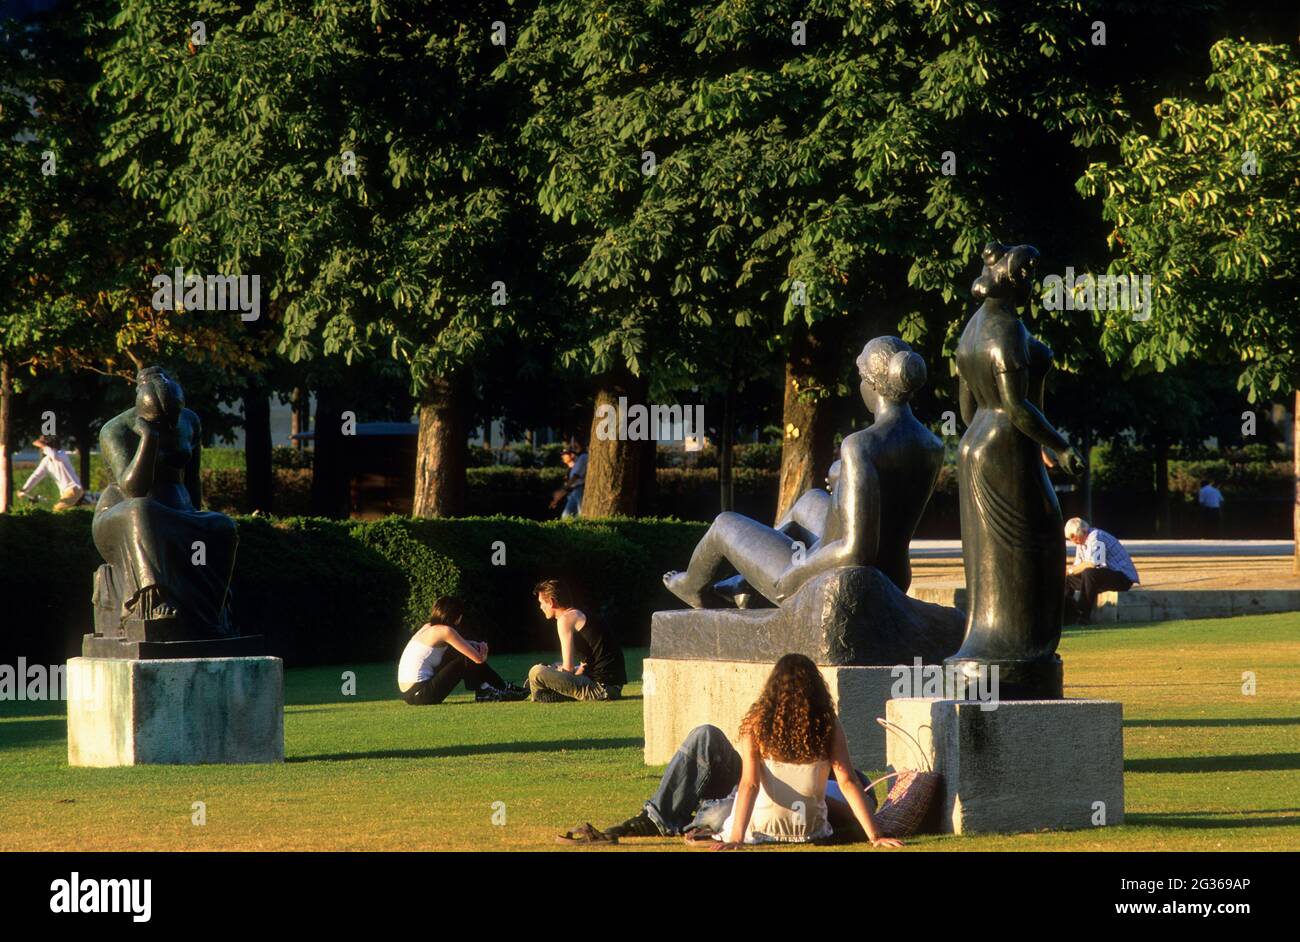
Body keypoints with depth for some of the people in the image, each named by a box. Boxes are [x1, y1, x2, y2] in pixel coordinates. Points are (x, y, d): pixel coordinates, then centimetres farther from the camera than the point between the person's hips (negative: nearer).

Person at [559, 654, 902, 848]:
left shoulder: (757, 724, -8)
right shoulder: (829, 727, -3)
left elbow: (749, 783, -18)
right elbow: (847, 782, -9)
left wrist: (736, 837, -24)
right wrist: (874, 837, -8)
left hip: (761, 825, -4)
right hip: (810, 827, 4)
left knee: (706, 737, 3)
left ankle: (656, 821, -2)